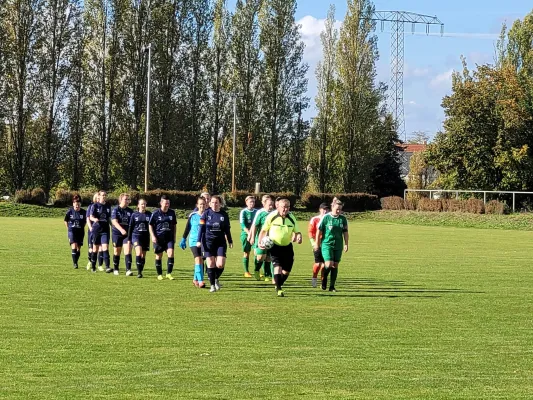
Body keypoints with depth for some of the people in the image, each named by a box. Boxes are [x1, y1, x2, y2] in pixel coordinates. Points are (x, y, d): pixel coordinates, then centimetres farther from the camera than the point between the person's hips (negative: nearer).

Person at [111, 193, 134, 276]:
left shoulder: (130, 211, 4)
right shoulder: (115, 210, -6)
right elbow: (114, 222, -19)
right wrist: (121, 230, -34)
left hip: (127, 234, 2)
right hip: (117, 233, -2)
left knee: (128, 250, -13)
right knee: (117, 252, 9)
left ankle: (128, 270, -16)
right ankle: (115, 269, 24)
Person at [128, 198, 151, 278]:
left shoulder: (149, 214, 3)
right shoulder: (134, 215, 2)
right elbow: (130, 227, 7)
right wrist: (129, 239, 6)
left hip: (146, 236, 2)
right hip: (136, 235, -2)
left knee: (143, 256, 6)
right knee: (138, 253, -19)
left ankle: (140, 271, 17)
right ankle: (139, 272, -17)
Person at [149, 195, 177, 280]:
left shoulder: (172, 212, 6)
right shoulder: (155, 213, -4)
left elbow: (174, 225, 16)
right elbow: (150, 225, 1)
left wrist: (174, 236, 13)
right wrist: (153, 236, -8)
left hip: (169, 237, 2)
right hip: (158, 238, -2)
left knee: (171, 253, -12)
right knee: (159, 256, 5)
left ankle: (169, 273, -3)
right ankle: (159, 274, 16)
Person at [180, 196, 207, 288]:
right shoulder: (192, 216, 0)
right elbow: (187, 228, 8)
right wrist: (183, 239, 8)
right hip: (194, 241, -2)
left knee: (200, 260, 10)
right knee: (198, 260, -15)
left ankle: (195, 279, 27)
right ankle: (200, 281, -21)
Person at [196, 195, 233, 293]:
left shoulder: (224, 215, 4)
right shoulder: (206, 213, -1)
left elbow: (227, 229, 11)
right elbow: (201, 228, 0)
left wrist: (230, 241, 13)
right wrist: (199, 240, -6)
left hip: (221, 242, 1)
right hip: (208, 242, -1)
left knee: (220, 264, -9)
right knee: (210, 264, -3)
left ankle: (216, 279, 21)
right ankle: (212, 285, 9)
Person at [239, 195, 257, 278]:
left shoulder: (256, 211, 8)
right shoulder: (243, 212, -3)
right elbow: (242, 224, -12)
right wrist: (249, 233, -25)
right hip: (245, 234, -3)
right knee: (246, 253, 1)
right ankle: (246, 272, 8)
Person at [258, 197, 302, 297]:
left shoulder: (292, 218, -2)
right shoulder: (271, 216, -10)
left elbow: (297, 231, 7)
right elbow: (264, 230, 2)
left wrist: (298, 237, -16)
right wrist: (260, 242, -11)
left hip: (287, 246, 3)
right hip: (274, 246, -3)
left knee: (286, 270, 6)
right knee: (278, 266, -19)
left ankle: (279, 285, 32)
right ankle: (279, 290, -12)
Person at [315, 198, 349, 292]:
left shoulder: (343, 219, 2)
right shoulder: (326, 217, -7)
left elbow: (345, 232, 10)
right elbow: (319, 231, -1)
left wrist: (346, 244, 6)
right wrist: (317, 243, 2)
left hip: (338, 246, 3)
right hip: (327, 244, -3)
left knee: (335, 266, 3)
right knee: (329, 265, -15)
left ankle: (332, 286, 11)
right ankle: (324, 279, 13)